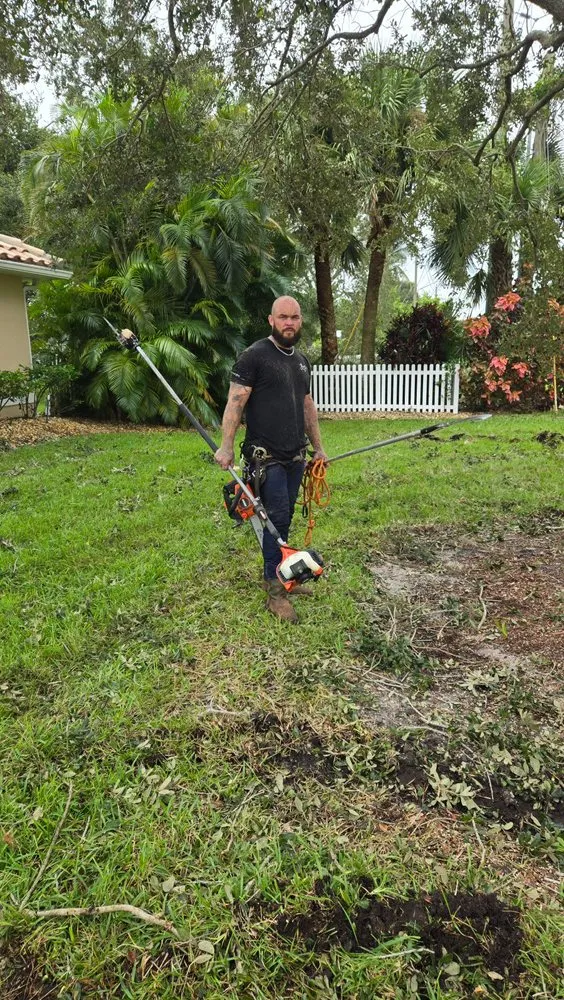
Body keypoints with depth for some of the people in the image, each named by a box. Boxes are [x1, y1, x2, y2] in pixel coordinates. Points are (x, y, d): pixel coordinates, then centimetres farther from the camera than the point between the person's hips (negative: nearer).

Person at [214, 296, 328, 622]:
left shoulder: (302, 361, 16)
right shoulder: (255, 356, -7)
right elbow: (236, 401, -13)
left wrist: (318, 447, 22)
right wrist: (226, 446, -20)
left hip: (295, 456, 7)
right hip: (266, 456, -7)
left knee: (284, 519, 12)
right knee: (278, 517, -8)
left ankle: (279, 575, 24)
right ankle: (275, 592, 0)